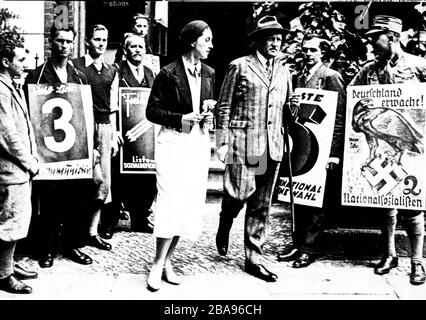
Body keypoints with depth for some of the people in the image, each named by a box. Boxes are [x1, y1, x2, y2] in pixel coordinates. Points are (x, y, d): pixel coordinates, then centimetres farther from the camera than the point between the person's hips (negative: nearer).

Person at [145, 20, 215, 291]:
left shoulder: (209, 74, 10)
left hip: (199, 143, 6)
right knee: (171, 201, -12)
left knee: (191, 203, 5)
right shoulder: (168, 73, -6)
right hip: (174, 142, -6)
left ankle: (167, 259, 18)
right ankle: (158, 265, -2)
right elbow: (152, 111, -5)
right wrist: (182, 119, -17)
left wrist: (209, 116, -1)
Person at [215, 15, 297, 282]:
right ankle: (224, 229, 27)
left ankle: (254, 258, 16)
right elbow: (223, 107, -2)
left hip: (272, 146, 5)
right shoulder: (239, 66, 1)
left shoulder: (284, 73, 16)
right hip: (243, 142, -5)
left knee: (261, 205, 7)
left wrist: (292, 108, 0)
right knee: (239, 195, -7)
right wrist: (222, 143, -8)